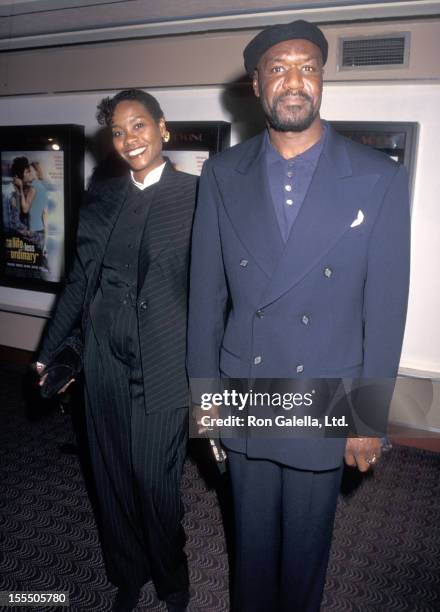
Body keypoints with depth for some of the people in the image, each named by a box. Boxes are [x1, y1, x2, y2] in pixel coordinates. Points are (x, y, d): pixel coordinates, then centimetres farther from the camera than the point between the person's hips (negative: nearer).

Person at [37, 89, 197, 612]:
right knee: (113, 481, 16)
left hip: (163, 368, -4)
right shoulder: (101, 195, 7)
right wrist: (48, 351, 12)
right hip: (105, 366, 4)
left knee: (156, 484, 7)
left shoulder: (197, 196, -5)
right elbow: (80, 279, 10)